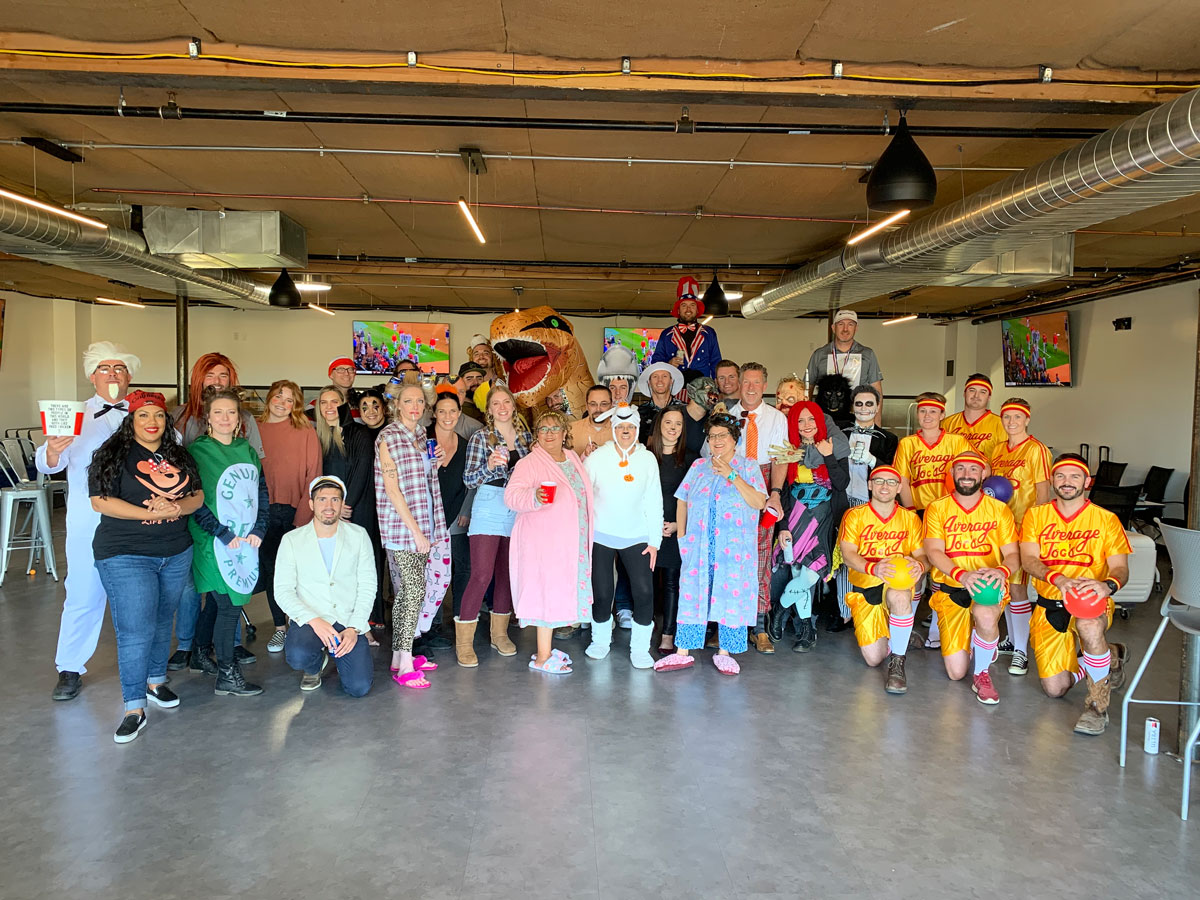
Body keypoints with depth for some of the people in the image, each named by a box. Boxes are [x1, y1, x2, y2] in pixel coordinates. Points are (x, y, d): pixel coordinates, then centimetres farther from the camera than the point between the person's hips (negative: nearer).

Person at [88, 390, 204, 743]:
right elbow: (100, 501, -13)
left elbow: (198, 495, 8)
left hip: (176, 554, 5)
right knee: (136, 631, -9)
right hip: (125, 556, -5)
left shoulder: (179, 456, 10)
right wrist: (148, 513, -22)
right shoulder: (114, 454, -6)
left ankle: (155, 682, 34)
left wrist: (177, 507, -14)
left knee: (162, 621, 16)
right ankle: (134, 708, -1)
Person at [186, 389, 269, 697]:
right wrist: (225, 535, -15)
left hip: (247, 541, 6)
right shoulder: (198, 452, -7)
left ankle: (201, 654, 34)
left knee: (217, 600, 15)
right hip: (215, 542, -6)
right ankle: (226, 675, 2)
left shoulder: (247, 451, 11)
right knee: (229, 604, -7)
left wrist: (258, 530, -1)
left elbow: (262, 493, 12)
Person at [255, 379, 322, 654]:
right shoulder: (254, 430, 7)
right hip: (266, 513, 2)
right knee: (271, 568, 7)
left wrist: (303, 515, -10)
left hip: (297, 511, -2)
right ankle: (280, 627, 22)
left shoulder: (306, 431, -1)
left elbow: (313, 475, -3)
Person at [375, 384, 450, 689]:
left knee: (405, 590, 10)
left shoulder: (422, 436, 15)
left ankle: (399, 655, 17)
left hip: (423, 525, 7)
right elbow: (392, 489, -14)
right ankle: (405, 665, -6)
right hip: (401, 526, -7)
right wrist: (415, 530, -17)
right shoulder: (389, 438, -8)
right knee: (414, 589, -10)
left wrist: (435, 462, 5)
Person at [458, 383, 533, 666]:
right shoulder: (480, 438, -2)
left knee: (508, 573, 11)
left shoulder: (525, 436, 11)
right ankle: (463, 642, -1)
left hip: (518, 510, 5)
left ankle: (500, 633, 24)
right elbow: (469, 479, -7)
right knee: (482, 575, -10)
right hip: (489, 508, -5)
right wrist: (490, 465, -23)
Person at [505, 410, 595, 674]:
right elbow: (511, 494, -22)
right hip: (543, 541, -7)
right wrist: (534, 497, -37)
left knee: (561, 592, 12)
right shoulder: (529, 463, -9)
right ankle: (542, 657, 3)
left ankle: (547, 648, 25)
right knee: (548, 593, -6)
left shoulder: (573, 458, 13)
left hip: (571, 541, 7)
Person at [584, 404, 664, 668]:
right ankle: (600, 640, 28)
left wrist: (654, 540, 0)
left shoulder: (648, 459, 1)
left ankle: (640, 648, 10)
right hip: (601, 535, -1)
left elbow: (654, 502, 3)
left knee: (644, 592, -7)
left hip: (637, 536, 1)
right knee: (602, 592, 4)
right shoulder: (597, 458, -3)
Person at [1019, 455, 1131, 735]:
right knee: (1055, 688, -4)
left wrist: (1108, 585, -32)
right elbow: (1029, 560, -8)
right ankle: (1109, 656, 28)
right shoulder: (1036, 515, 5)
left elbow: (1120, 568, -7)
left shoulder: (1106, 520, 2)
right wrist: (1059, 580, -29)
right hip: (1049, 606, 3)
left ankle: (1097, 706, -20)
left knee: (1089, 626, -41)